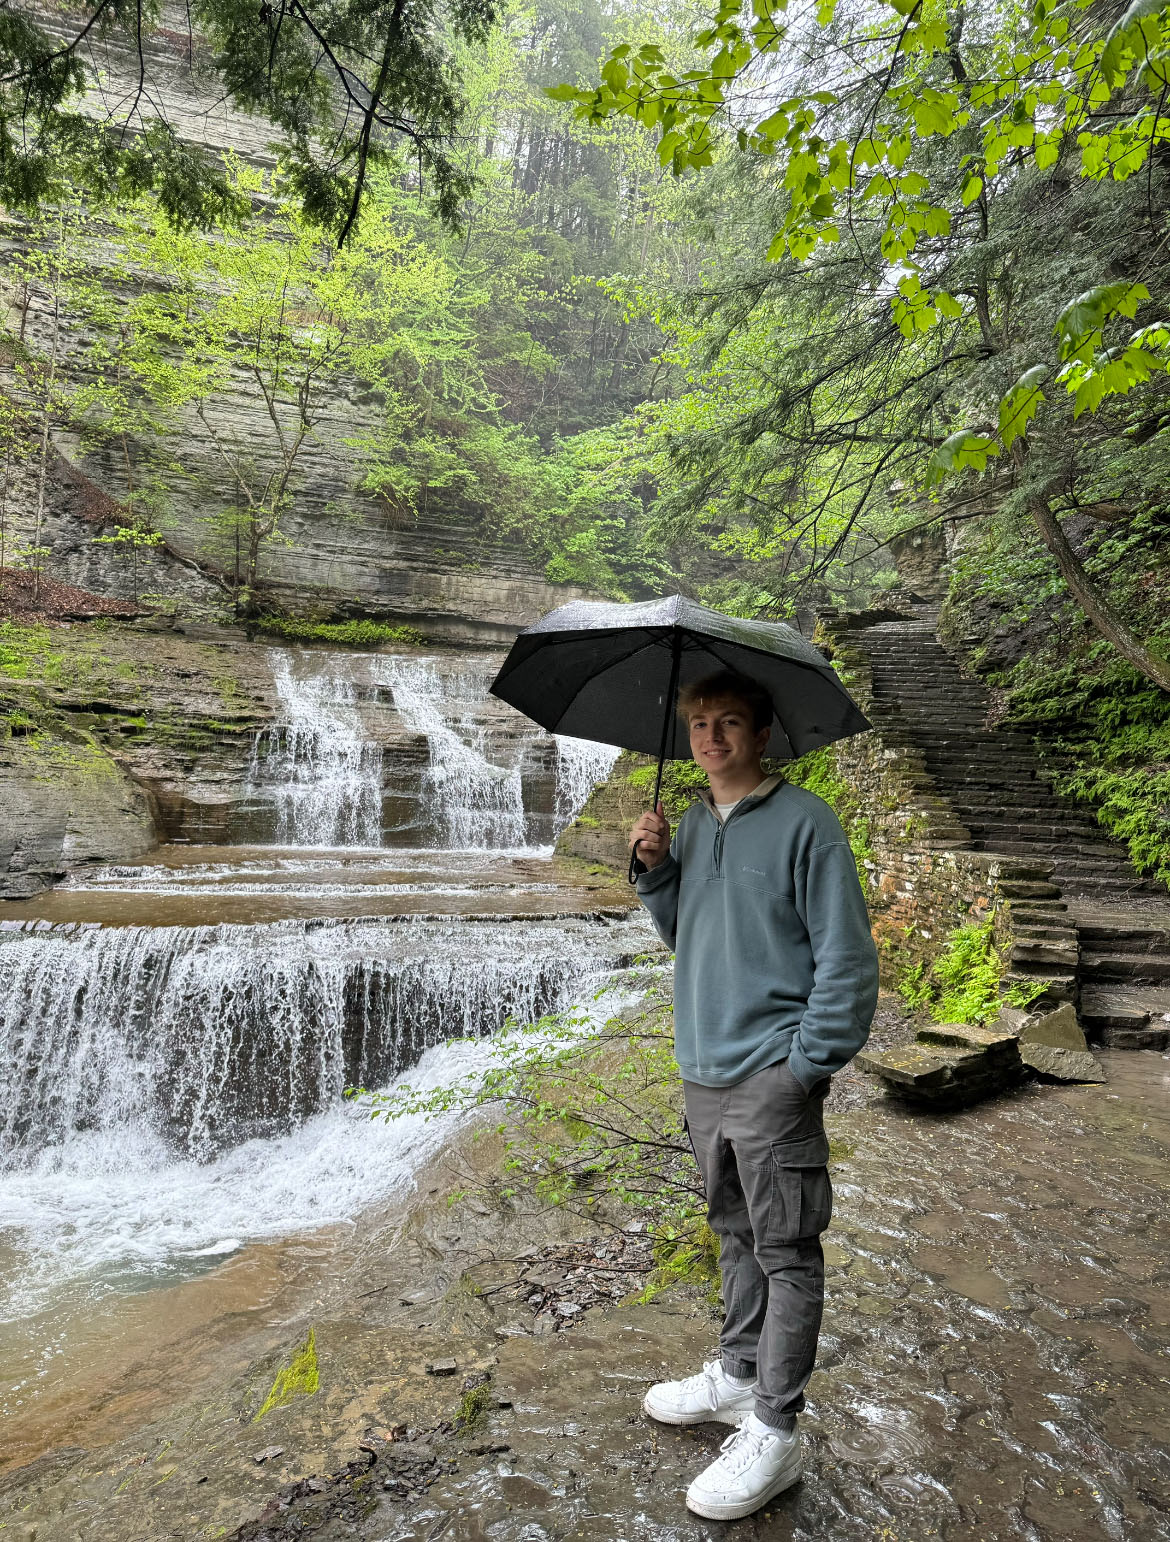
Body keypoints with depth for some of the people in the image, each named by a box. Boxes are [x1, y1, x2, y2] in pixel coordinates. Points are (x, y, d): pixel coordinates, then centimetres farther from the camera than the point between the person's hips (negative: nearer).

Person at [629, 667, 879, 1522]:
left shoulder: (804, 820, -12)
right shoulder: (693, 824, 8)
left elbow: (848, 956, -12)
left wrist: (808, 1065, -13)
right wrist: (656, 867, 0)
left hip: (773, 1079, -6)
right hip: (704, 1074, 7)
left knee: (787, 1253, 7)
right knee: (736, 1235, 22)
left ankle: (774, 1432, 21)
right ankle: (738, 1374, 39)